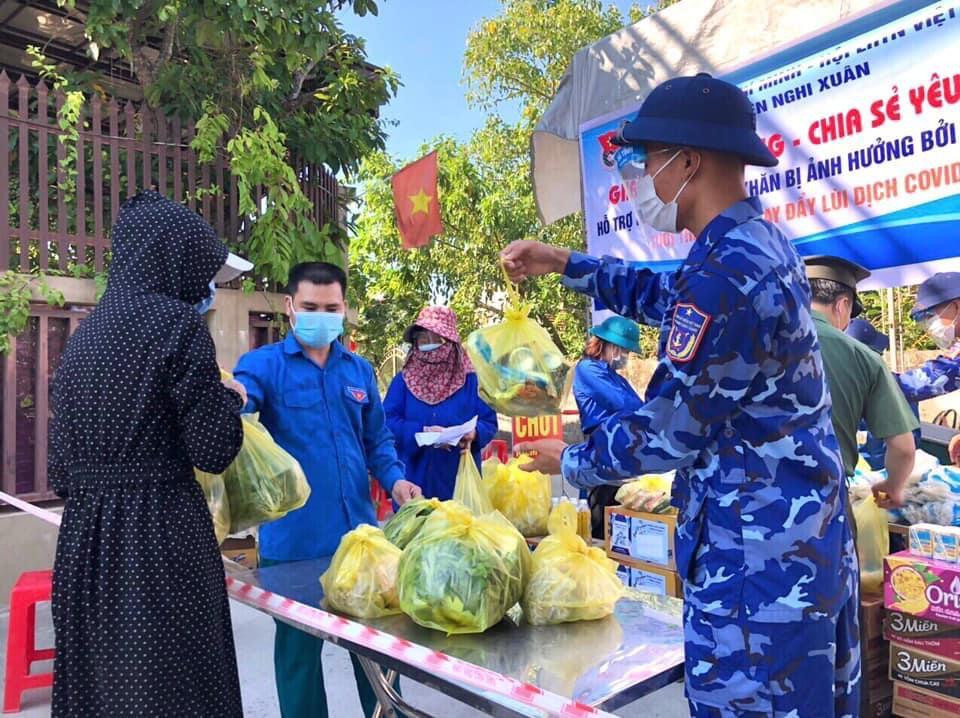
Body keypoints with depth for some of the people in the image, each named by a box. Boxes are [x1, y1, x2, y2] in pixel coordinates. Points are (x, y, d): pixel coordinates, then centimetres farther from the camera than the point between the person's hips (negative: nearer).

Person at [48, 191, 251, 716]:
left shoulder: (88, 328, 10)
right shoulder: (176, 323, -13)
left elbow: (61, 464, 15)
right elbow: (213, 451, -12)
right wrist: (229, 399, 5)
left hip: (84, 534, 8)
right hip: (161, 535, -8)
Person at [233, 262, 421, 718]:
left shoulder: (360, 370, 9)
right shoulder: (264, 364, -5)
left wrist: (395, 479, -4)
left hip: (359, 532, 4)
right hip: (293, 539, -4)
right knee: (298, 646, 14)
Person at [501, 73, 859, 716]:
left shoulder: (725, 270, -24)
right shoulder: (761, 241, 8)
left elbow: (669, 433, -19)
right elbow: (668, 296, 25)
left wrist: (569, 461, -2)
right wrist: (566, 264, 19)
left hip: (755, 552, -10)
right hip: (806, 533, 10)